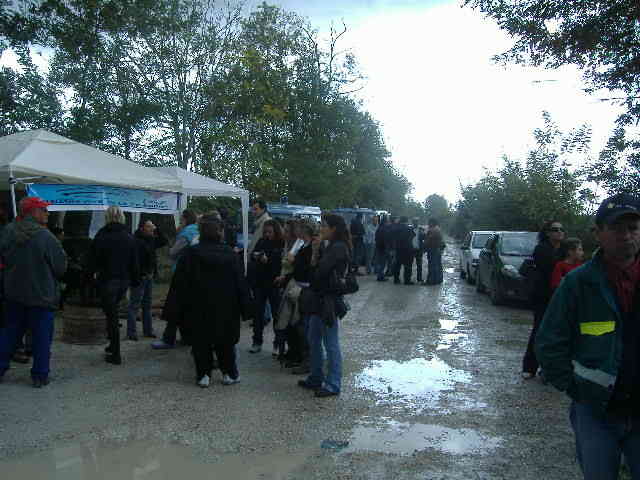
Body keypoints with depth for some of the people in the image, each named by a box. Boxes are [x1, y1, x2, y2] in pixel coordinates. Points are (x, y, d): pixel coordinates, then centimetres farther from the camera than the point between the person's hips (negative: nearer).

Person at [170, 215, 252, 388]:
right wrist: (246, 308, 2)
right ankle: (229, 373, 18)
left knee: (201, 341, 10)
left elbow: (180, 283, -4)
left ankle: (203, 375, 12)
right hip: (226, 309, 1)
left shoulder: (190, 253, -5)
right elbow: (241, 283, -3)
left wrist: (182, 306, 3)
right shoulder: (229, 253, -4)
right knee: (226, 341, 13)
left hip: (199, 309, -1)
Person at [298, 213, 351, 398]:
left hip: (329, 301, -10)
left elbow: (320, 271, -22)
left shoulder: (339, 248, -16)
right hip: (319, 299, 10)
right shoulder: (330, 247, 14)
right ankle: (316, 378, 32)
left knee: (331, 345, 0)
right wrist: (315, 251, -3)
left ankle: (333, 385, 11)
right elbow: (314, 269, 10)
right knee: (314, 341, 18)